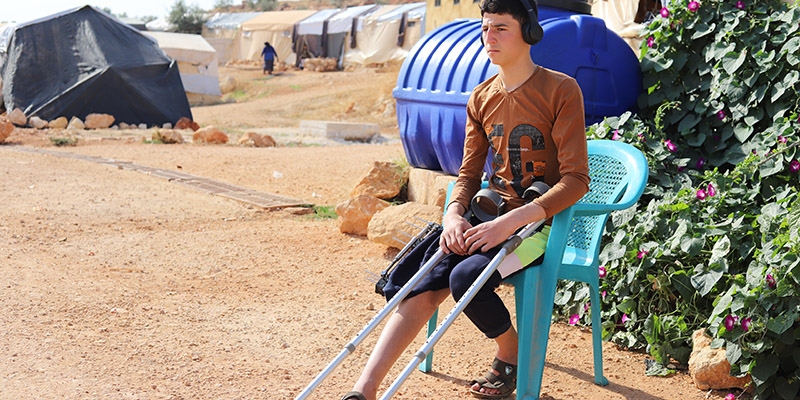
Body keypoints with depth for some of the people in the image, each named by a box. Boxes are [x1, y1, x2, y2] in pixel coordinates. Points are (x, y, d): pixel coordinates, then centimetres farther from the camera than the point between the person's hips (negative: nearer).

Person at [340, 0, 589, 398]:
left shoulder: (561, 90, -9)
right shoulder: (481, 99, 10)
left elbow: (575, 179, -15)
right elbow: (469, 174, 13)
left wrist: (509, 222, -25)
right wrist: (453, 215, -10)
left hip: (541, 222, -5)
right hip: (492, 216, 5)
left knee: (467, 276, -30)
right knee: (424, 282, -19)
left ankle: (511, 355, 0)